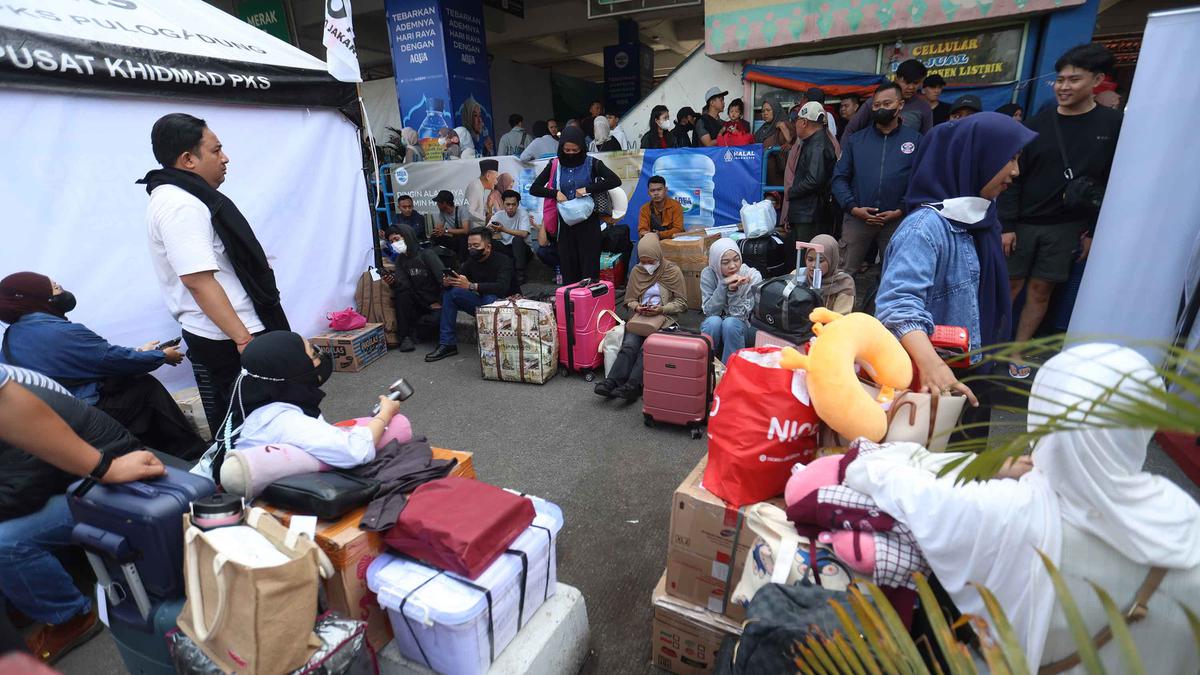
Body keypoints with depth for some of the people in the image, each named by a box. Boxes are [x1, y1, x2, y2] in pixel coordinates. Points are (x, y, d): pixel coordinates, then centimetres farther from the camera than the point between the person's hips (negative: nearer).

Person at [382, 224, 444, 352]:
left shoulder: (427, 254, -10)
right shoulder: (400, 259, 7)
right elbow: (403, 283, -7)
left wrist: (440, 303, -24)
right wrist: (393, 282, -29)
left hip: (436, 301, -5)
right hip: (418, 302, 5)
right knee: (401, 292, -23)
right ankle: (406, 336, -19)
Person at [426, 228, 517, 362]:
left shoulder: (503, 260, -18)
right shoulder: (471, 262, 1)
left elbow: (501, 287, -35)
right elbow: (458, 281, -1)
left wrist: (471, 286, -42)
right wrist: (446, 283, -26)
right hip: (483, 304, 6)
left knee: (490, 298, -38)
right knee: (450, 291, -8)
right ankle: (447, 343, -10)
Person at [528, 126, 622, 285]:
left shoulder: (591, 163, 0)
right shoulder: (554, 165, 6)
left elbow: (615, 181, -10)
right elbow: (534, 189, 7)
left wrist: (588, 189, -17)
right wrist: (555, 193, -9)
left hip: (588, 224, -2)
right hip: (565, 225, 2)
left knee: (590, 270, -1)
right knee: (568, 270, 4)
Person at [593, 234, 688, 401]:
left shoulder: (673, 271, 3)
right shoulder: (637, 271, 12)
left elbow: (681, 303, 3)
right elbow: (629, 300, 17)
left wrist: (661, 309, -14)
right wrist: (637, 307, -6)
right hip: (639, 318, 3)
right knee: (629, 344, -28)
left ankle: (633, 386, -41)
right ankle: (612, 381, -39)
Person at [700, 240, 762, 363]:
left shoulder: (753, 275, -14)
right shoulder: (708, 274, -11)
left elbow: (740, 315, -16)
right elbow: (710, 312, -17)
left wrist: (734, 290, -31)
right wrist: (723, 285, -28)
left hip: (742, 330, -1)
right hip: (715, 328, 1)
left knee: (730, 323, -33)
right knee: (713, 321, -32)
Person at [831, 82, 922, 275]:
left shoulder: (915, 140, 7)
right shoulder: (855, 139, 10)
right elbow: (840, 177, 3)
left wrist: (900, 211, -12)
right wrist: (853, 208, -10)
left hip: (897, 220, 0)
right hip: (857, 218, 0)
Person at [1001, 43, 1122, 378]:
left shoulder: (1112, 124, 1)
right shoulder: (1037, 124, 0)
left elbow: (1115, 182, 2)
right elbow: (1013, 176, -2)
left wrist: (1095, 231, -3)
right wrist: (1006, 224, -9)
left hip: (1067, 227, 1)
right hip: (1023, 222, 0)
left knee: (1041, 289, 5)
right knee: (1010, 285, 1)